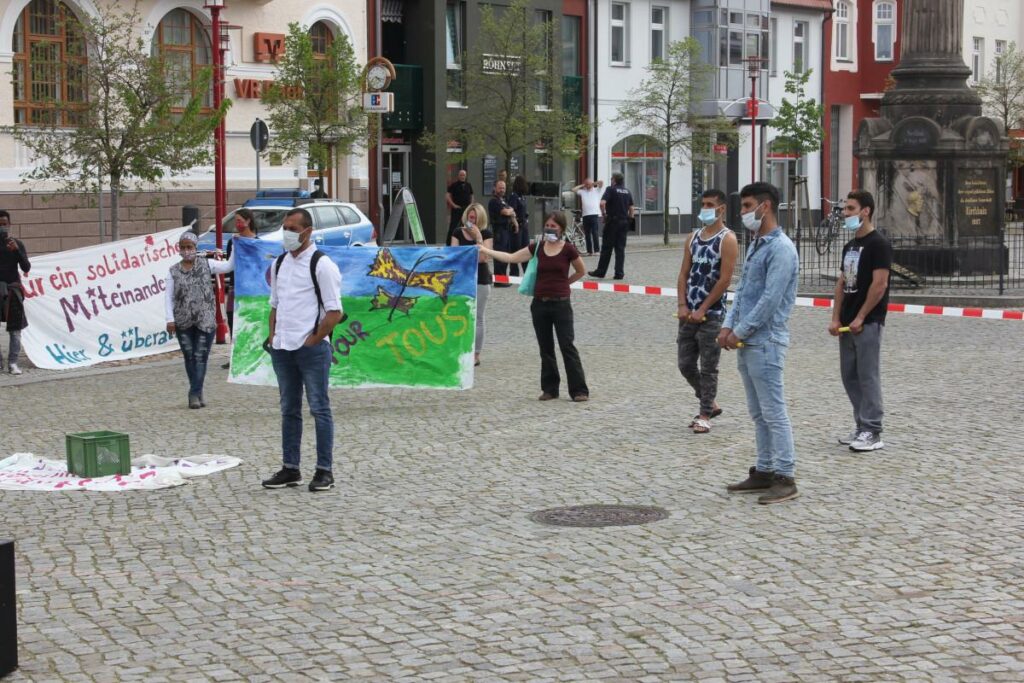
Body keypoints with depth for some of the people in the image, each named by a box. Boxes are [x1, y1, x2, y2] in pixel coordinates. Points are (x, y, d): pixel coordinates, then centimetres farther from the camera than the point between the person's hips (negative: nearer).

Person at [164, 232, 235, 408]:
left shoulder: (206, 264, 3)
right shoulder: (173, 271, 5)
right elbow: (168, 297, 3)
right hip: (183, 322, 1)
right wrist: (170, 319, -6)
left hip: (206, 320, -1)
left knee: (200, 357, -6)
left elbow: (230, 266, -2)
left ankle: (194, 393, -3)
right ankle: (197, 393, 16)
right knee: (189, 357, 6)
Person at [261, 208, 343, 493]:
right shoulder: (279, 264, 14)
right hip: (282, 349, 7)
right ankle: (290, 469, 18)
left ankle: (324, 471, 4)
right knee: (289, 409, 12)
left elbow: (335, 311, -10)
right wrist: (272, 336, 10)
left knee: (319, 409, -1)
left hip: (312, 349, -7)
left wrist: (313, 339, -13)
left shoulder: (322, 265, -8)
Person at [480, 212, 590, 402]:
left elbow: (581, 271, 9)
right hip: (540, 304, 4)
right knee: (546, 349, 9)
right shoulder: (537, 248, 4)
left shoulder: (568, 250, -5)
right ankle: (549, 389, 18)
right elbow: (510, 258, 4)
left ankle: (579, 391, -1)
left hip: (561, 304, -4)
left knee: (568, 347, -5)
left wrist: (563, 283, 9)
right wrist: (484, 250, 0)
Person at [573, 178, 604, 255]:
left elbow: (602, 182, -2)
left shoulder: (597, 190, 10)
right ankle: (589, 251, 10)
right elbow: (573, 189, 8)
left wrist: (594, 183, 10)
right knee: (587, 234, 5)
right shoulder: (582, 191, 15)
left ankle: (596, 249, -6)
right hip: (585, 215, 3)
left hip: (595, 214, -3)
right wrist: (582, 185, 13)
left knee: (595, 233, -10)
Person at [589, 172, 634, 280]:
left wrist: (604, 214, -7)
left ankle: (600, 271, 7)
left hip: (612, 221, -5)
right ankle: (619, 273, 2)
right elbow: (632, 208, 11)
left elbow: (602, 203, -20)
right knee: (620, 248, 6)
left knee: (606, 248, 2)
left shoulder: (610, 189, -7)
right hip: (624, 222, 5)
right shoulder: (628, 192, 11)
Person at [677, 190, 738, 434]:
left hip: (712, 314, -7)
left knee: (708, 367, -1)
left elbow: (725, 279, -14)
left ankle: (705, 414, 7)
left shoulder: (727, 240, -9)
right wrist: (683, 305, -3)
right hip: (689, 313, 7)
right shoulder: (693, 237, 12)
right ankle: (710, 404, 27)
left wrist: (703, 309, -15)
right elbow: (684, 273, 11)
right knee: (686, 364, 10)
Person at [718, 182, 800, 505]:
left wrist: (740, 332, -14)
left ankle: (785, 477, -3)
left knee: (773, 412, -7)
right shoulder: (755, 245, 16)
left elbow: (770, 300, -19)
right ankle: (764, 471, 21)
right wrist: (728, 326, 4)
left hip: (765, 342, -9)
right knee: (758, 413, 14)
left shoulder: (781, 249, -14)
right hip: (747, 343, 10)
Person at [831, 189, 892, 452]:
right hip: (848, 322, 9)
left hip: (868, 322, -9)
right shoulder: (850, 246, 16)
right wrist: (836, 318, 9)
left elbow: (880, 285, -16)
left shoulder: (878, 244, -10)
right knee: (849, 375, 10)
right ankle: (861, 426, 18)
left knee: (868, 375, -7)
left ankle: (872, 432, -3)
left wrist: (860, 318, -15)